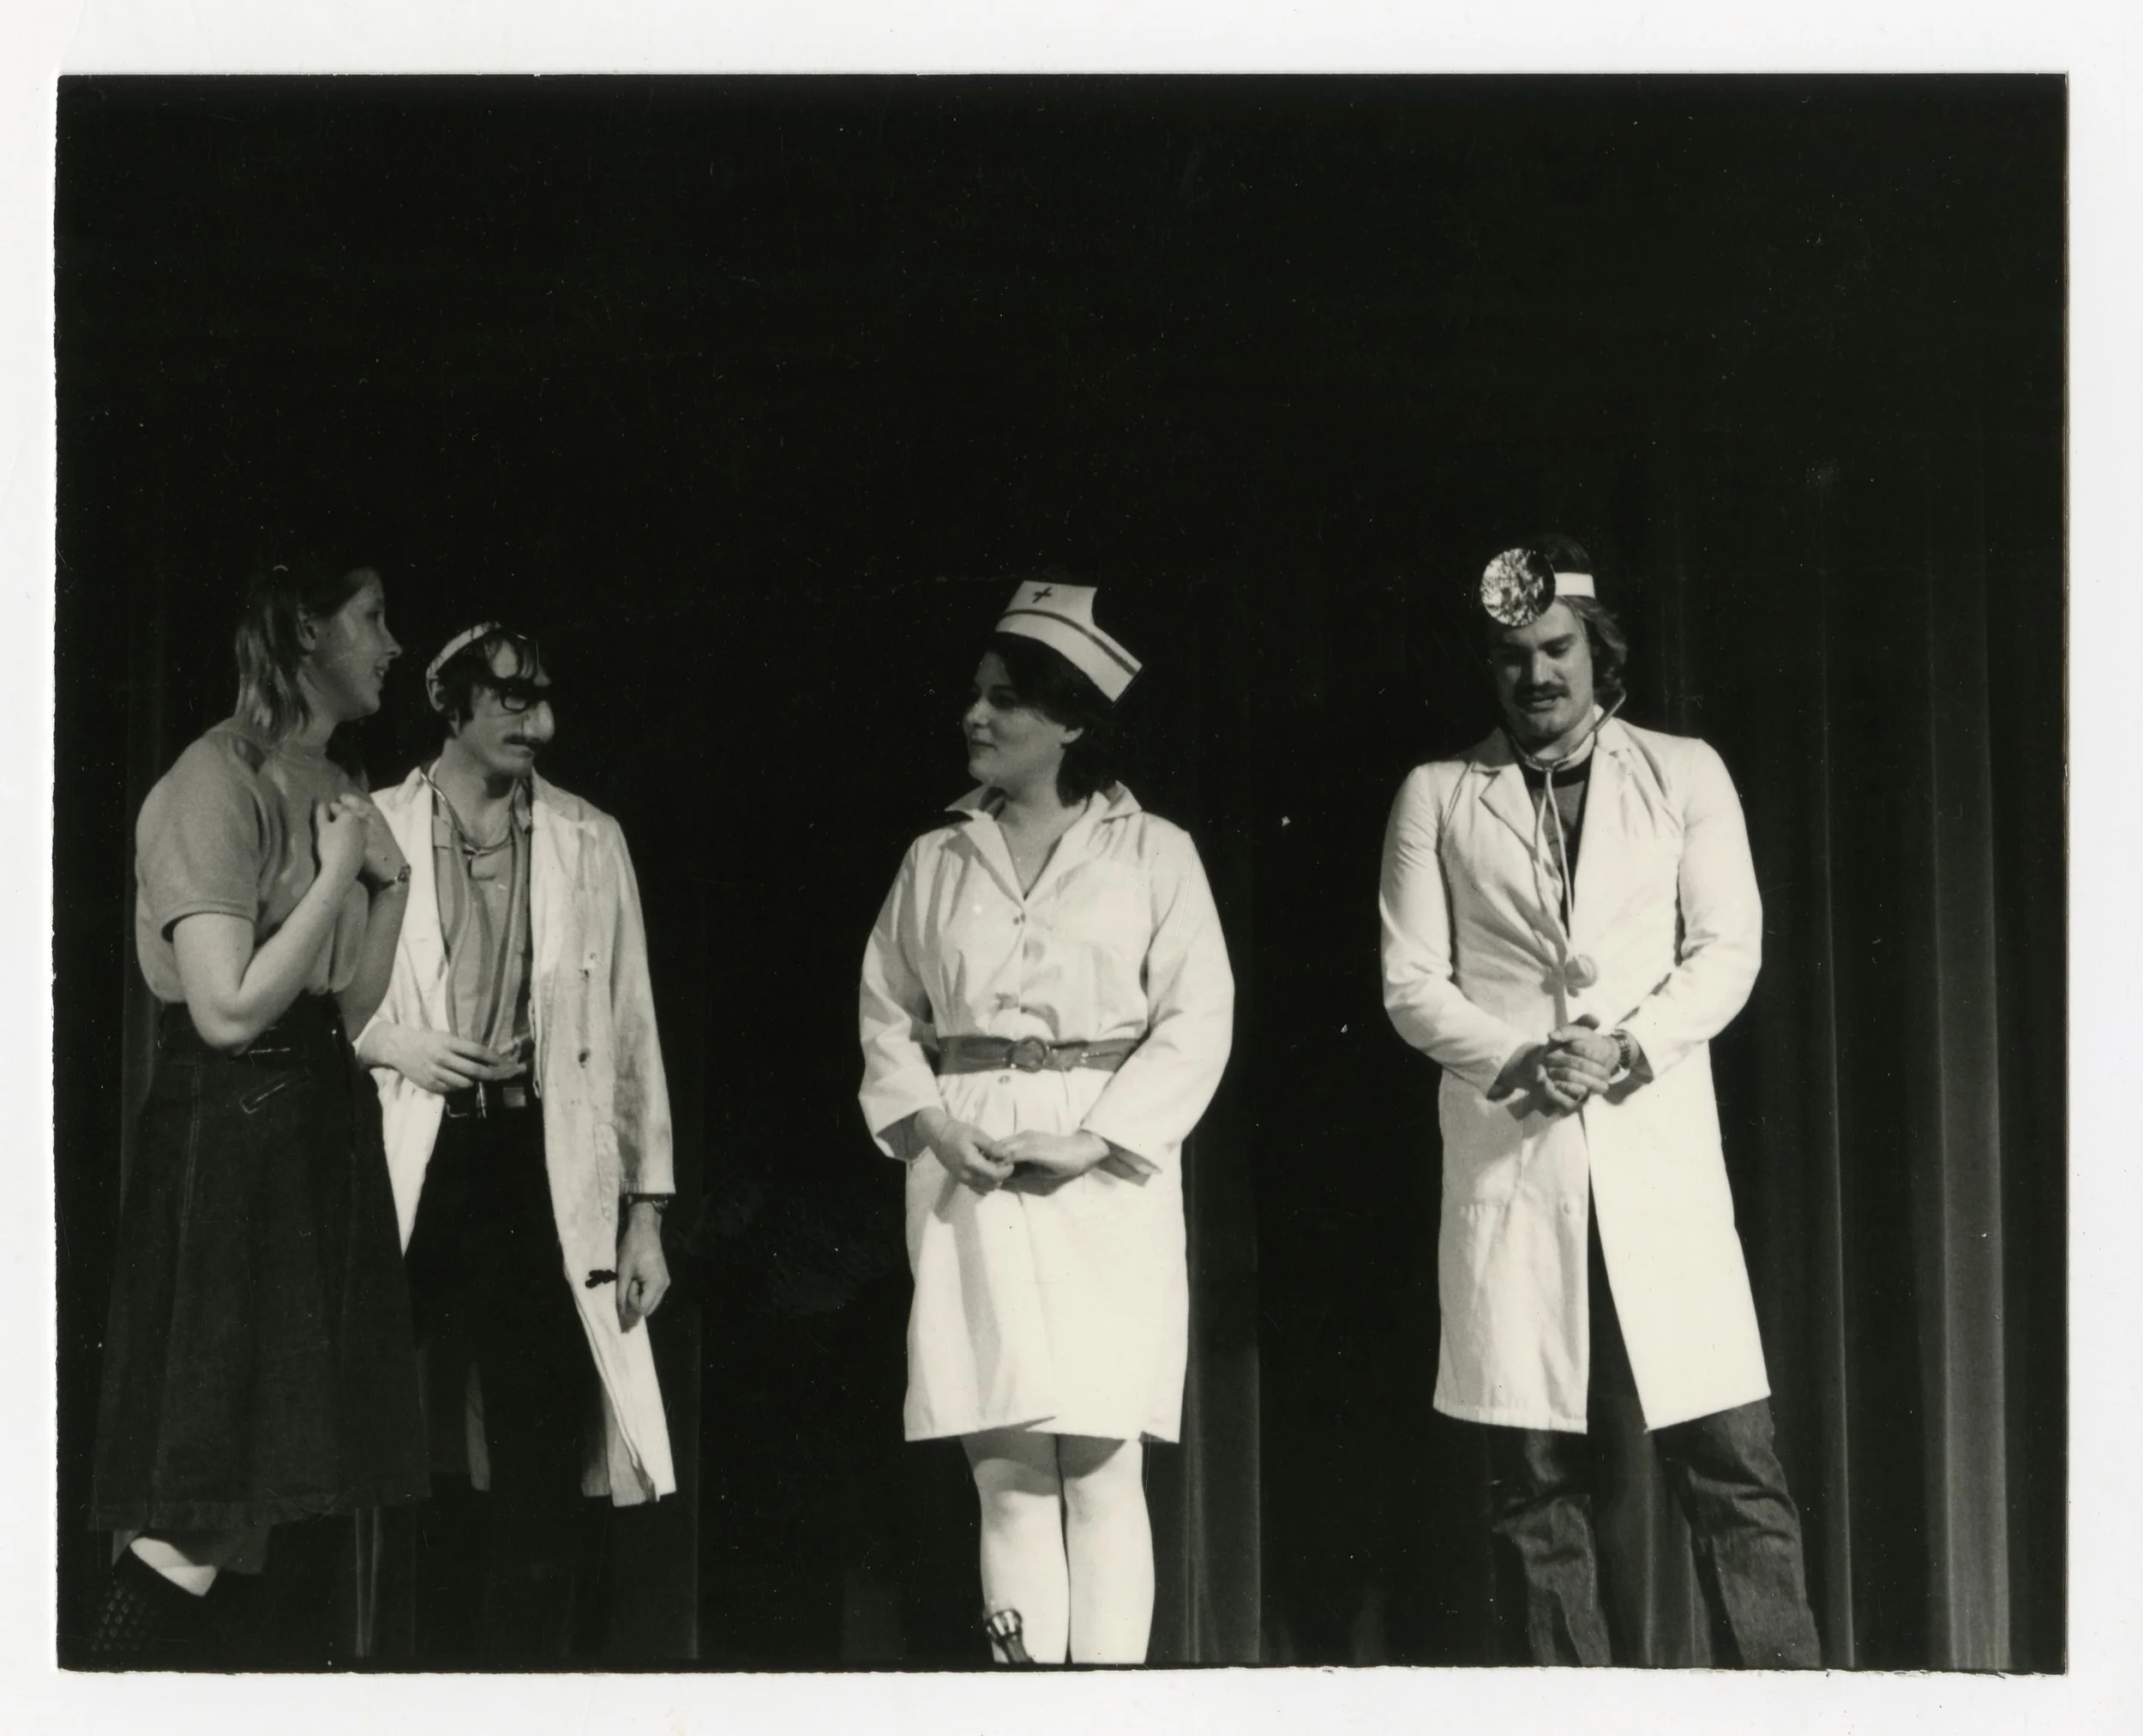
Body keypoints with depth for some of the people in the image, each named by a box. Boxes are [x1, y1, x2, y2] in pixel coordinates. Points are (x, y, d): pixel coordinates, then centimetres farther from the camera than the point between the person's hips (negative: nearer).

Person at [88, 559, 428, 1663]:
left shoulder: (329, 787, 15)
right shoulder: (219, 783, -12)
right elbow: (230, 1011, -20)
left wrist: (389, 881, 3)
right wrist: (338, 875, -14)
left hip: (318, 1134, 9)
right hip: (229, 1142, -9)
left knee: (251, 1493, 9)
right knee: (201, 1512, -9)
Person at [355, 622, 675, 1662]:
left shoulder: (590, 842, 10)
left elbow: (630, 1030, 9)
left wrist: (646, 1208, 3)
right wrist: (383, 1040, -9)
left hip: (547, 1170, 1)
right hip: (411, 1165, -1)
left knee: (542, 1461, 1)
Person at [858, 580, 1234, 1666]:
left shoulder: (1151, 853, 2)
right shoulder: (935, 860, 12)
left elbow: (1198, 1016, -3)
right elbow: (886, 1012, 13)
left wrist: (1095, 1138, -12)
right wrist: (929, 1123, -5)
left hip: (1106, 1177, -3)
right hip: (966, 1175, 3)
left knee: (1102, 1469, -4)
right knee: (1007, 1471, 2)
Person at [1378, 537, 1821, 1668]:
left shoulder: (1683, 774, 11)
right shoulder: (1436, 797, 10)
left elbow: (1727, 949, 4)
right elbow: (1412, 984, 5)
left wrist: (1632, 1045, -12)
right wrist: (1520, 1062, -11)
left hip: (1658, 1148, 0)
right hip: (1507, 1159, 0)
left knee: (1730, 1458, -5)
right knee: (1533, 1478, 1)